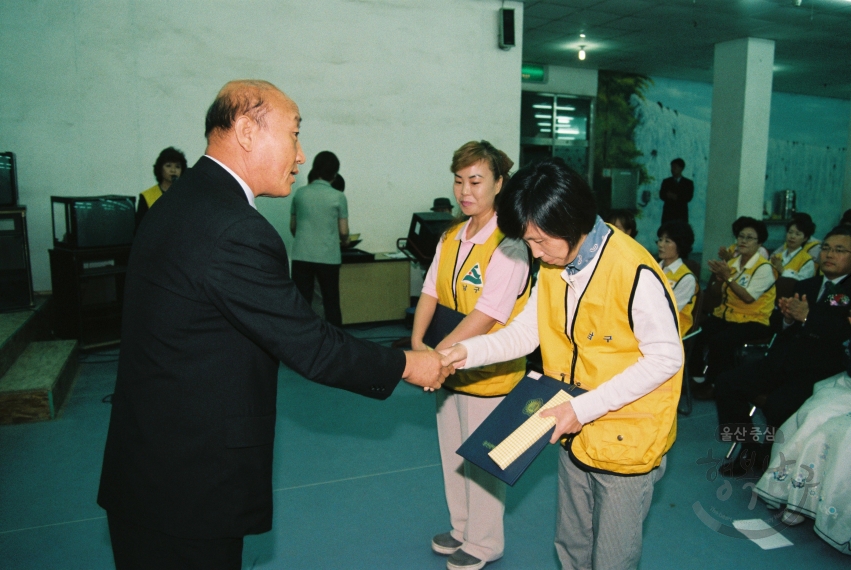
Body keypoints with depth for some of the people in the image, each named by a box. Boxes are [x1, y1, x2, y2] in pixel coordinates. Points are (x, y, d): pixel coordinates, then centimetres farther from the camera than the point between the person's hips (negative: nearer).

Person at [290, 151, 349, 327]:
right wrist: (345, 240, 24)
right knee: (331, 303, 9)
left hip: (301, 256, 2)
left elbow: (292, 227, 13)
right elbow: (343, 232, 1)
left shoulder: (300, 193, 3)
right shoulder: (338, 197, -4)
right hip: (328, 257, -2)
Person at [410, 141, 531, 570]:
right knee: (453, 455, 21)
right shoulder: (451, 237, 5)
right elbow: (430, 292, 0)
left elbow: (486, 316, -26)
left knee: (481, 461, 10)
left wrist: (437, 355, -31)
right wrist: (418, 345, -16)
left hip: (488, 373, -7)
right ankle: (462, 528, 44)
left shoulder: (507, 244, -19)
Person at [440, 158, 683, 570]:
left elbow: (665, 358, -22)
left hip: (626, 439, -7)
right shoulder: (552, 265, -2)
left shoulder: (634, 272, -26)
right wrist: (468, 352, -21)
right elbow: (525, 332, -3)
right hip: (576, 434, 7)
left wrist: (584, 408, -25)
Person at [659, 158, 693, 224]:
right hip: (667, 213, 1)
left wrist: (677, 197, -13)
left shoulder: (688, 183, 10)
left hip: (681, 214, -1)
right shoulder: (666, 181, 14)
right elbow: (661, 196, 3)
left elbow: (689, 198, 0)